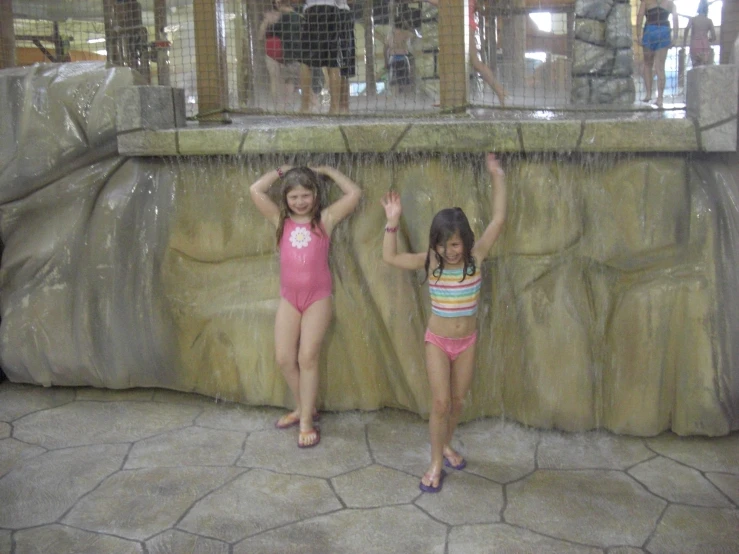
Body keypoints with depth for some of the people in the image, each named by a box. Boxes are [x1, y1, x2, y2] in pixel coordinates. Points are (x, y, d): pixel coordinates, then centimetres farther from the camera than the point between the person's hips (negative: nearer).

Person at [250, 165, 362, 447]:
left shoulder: (325, 219, 0)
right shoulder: (281, 220, 6)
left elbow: (354, 193, -5)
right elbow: (256, 190, 0)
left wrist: (326, 170, 4)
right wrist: (280, 171, 9)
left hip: (318, 297, -3)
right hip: (289, 297, 3)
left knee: (308, 357, -4)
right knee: (284, 358, 3)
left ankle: (306, 422, 6)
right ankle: (302, 408, 25)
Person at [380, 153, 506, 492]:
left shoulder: (476, 256, -10)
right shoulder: (430, 261, -10)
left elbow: (499, 220, -13)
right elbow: (390, 257, -13)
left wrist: (497, 177, -16)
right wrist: (393, 223, -23)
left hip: (467, 340, 2)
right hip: (437, 341, -2)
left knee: (458, 401, 14)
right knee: (440, 403, -4)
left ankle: (446, 445, 39)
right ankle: (436, 463, 11)